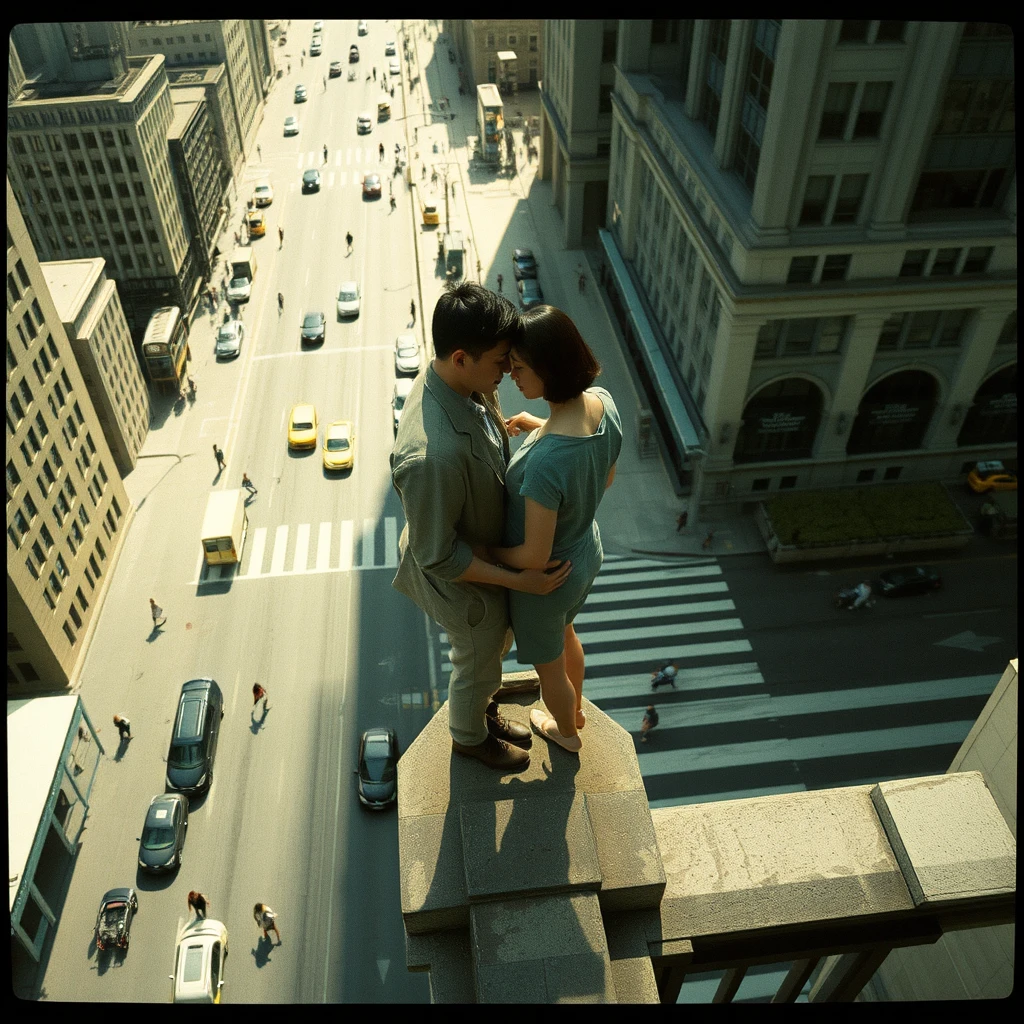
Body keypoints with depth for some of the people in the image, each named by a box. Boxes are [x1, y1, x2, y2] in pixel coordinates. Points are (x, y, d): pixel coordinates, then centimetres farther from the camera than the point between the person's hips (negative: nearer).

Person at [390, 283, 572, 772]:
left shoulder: (463, 382, -16)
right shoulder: (432, 455, -44)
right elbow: (438, 555, -30)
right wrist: (518, 580, -25)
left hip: (489, 545, 8)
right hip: (465, 582, -8)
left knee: (496, 645, 32)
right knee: (478, 664, 23)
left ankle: (481, 710, 63)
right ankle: (469, 736, 56)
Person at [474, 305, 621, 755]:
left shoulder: (545, 462, -43)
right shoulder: (602, 401, -18)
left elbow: (534, 557, -32)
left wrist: (484, 554, -12)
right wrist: (538, 425, 0)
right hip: (587, 553, 7)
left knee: (549, 664, 26)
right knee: (565, 634, 38)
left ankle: (566, 732, 59)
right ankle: (575, 708, 67)